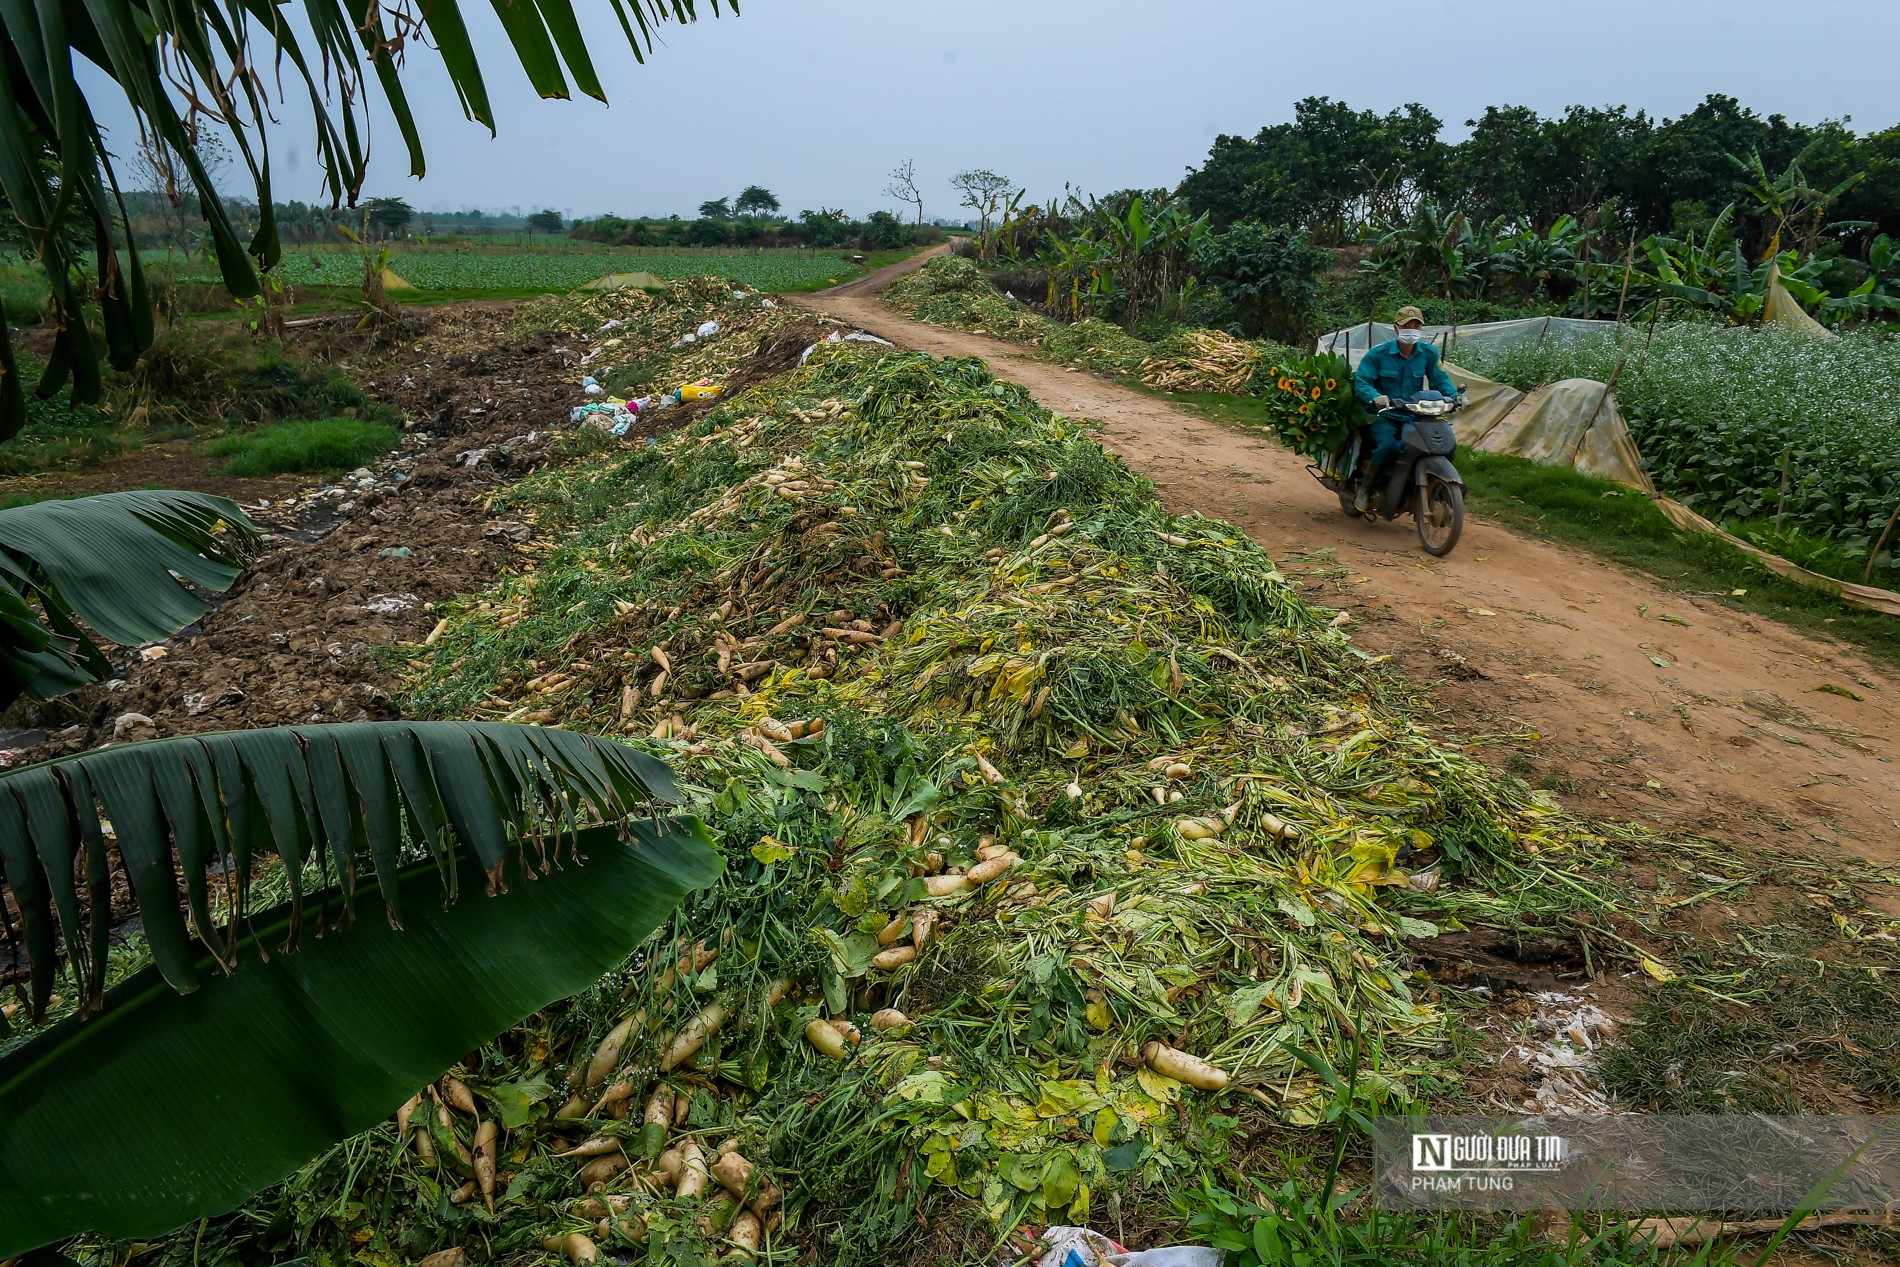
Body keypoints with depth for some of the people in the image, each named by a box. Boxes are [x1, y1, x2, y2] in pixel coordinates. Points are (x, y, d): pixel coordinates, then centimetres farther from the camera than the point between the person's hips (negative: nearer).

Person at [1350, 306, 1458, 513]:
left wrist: (1454, 395, -16)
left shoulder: (1429, 353, 8)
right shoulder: (1378, 354, -4)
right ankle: (1365, 488, -13)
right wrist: (1377, 398, -33)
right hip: (1383, 416, -4)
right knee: (1388, 445, -34)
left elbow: (1440, 379, 5)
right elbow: (1361, 382, -12)